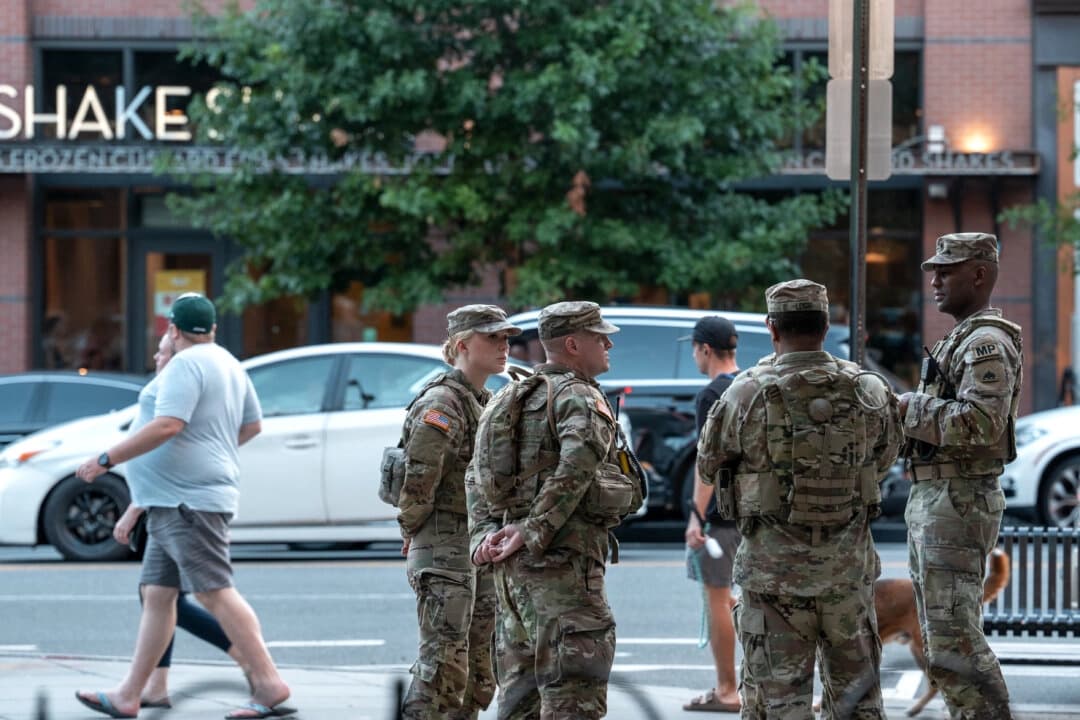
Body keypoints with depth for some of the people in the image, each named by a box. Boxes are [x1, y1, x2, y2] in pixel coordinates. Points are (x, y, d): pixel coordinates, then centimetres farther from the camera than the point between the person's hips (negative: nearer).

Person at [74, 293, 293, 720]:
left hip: (189, 500, -11)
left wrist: (106, 460, -21)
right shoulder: (227, 364, 17)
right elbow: (253, 424, 27)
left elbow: (167, 426, -25)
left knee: (215, 593, -13)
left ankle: (269, 685, -14)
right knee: (157, 595, 9)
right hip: (174, 502, 11)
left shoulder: (186, 365, -14)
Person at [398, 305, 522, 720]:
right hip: (446, 548, -9)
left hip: (482, 548, 9)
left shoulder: (486, 402, 16)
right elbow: (419, 478, -21)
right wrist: (413, 530, -10)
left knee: (480, 670, 12)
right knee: (444, 667, -12)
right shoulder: (442, 402, -13)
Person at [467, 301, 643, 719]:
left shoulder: (512, 399, 18)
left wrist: (484, 536, 6)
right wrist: (532, 534, -21)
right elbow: (575, 469, -24)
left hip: (513, 572, 9)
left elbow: (476, 477, 17)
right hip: (562, 560, -9)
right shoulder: (579, 397, -9)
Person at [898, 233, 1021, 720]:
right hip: (931, 499, 11)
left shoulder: (987, 343, -14)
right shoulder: (958, 341, 20)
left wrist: (907, 409, -18)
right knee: (941, 639, 12)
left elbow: (980, 423, -26)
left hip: (957, 502, -11)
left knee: (953, 641, -13)